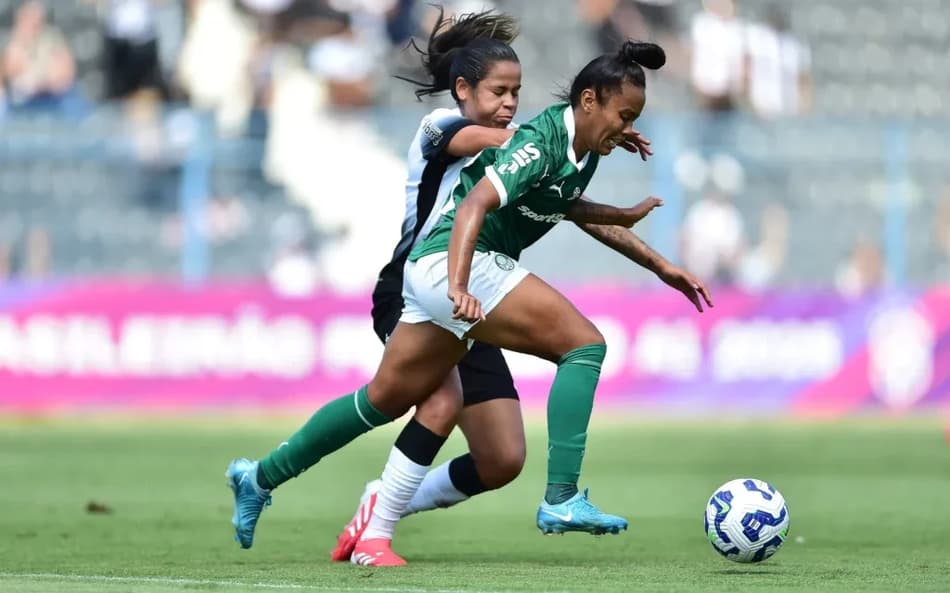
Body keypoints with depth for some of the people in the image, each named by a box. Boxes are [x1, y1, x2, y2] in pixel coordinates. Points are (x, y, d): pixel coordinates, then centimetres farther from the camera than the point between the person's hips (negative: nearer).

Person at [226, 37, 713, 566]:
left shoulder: (583, 152, 9)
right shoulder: (541, 143, -19)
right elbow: (475, 203, -32)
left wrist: (626, 217, 27)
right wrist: (458, 286, -43)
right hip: (453, 264, -10)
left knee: (386, 401, 17)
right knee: (584, 344, -17)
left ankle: (259, 478, 26)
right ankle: (562, 500, -22)